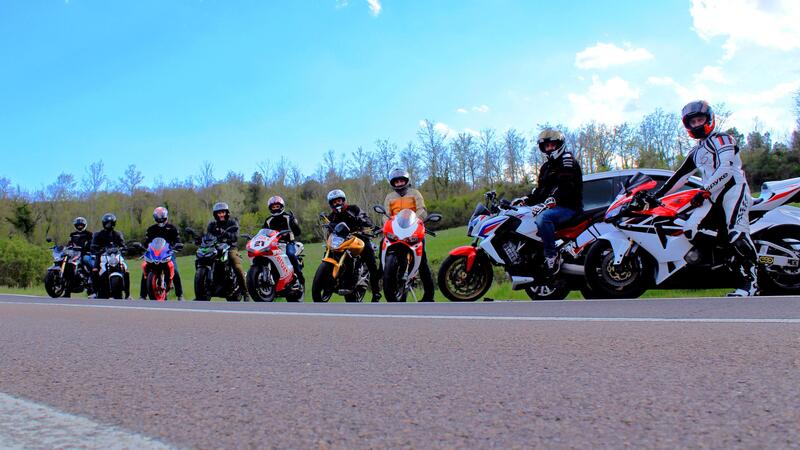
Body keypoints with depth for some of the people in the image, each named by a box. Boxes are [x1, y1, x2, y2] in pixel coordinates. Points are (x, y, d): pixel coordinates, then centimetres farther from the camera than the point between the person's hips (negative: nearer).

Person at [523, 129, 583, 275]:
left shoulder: (567, 160, -8)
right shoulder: (546, 167, 22)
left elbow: (566, 188, -22)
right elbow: (540, 190, 19)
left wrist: (546, 204, -32)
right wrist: (526, 200, 0)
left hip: (569, 207, -10)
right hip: (553, 207, 10)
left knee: (543, 217, -36)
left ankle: (551, 257, -31)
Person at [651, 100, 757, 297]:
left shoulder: (721, 139, 0)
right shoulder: (695, 152, 26)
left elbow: (726, 169, -14)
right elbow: (680, 175, 26)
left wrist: (705, 191, -19)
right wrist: (659, 193, 18)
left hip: (733, 188, -8)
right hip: (712, 196, 8)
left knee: (737, 234, -25)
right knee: (690, 228, -15)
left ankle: (749, 281, -26)